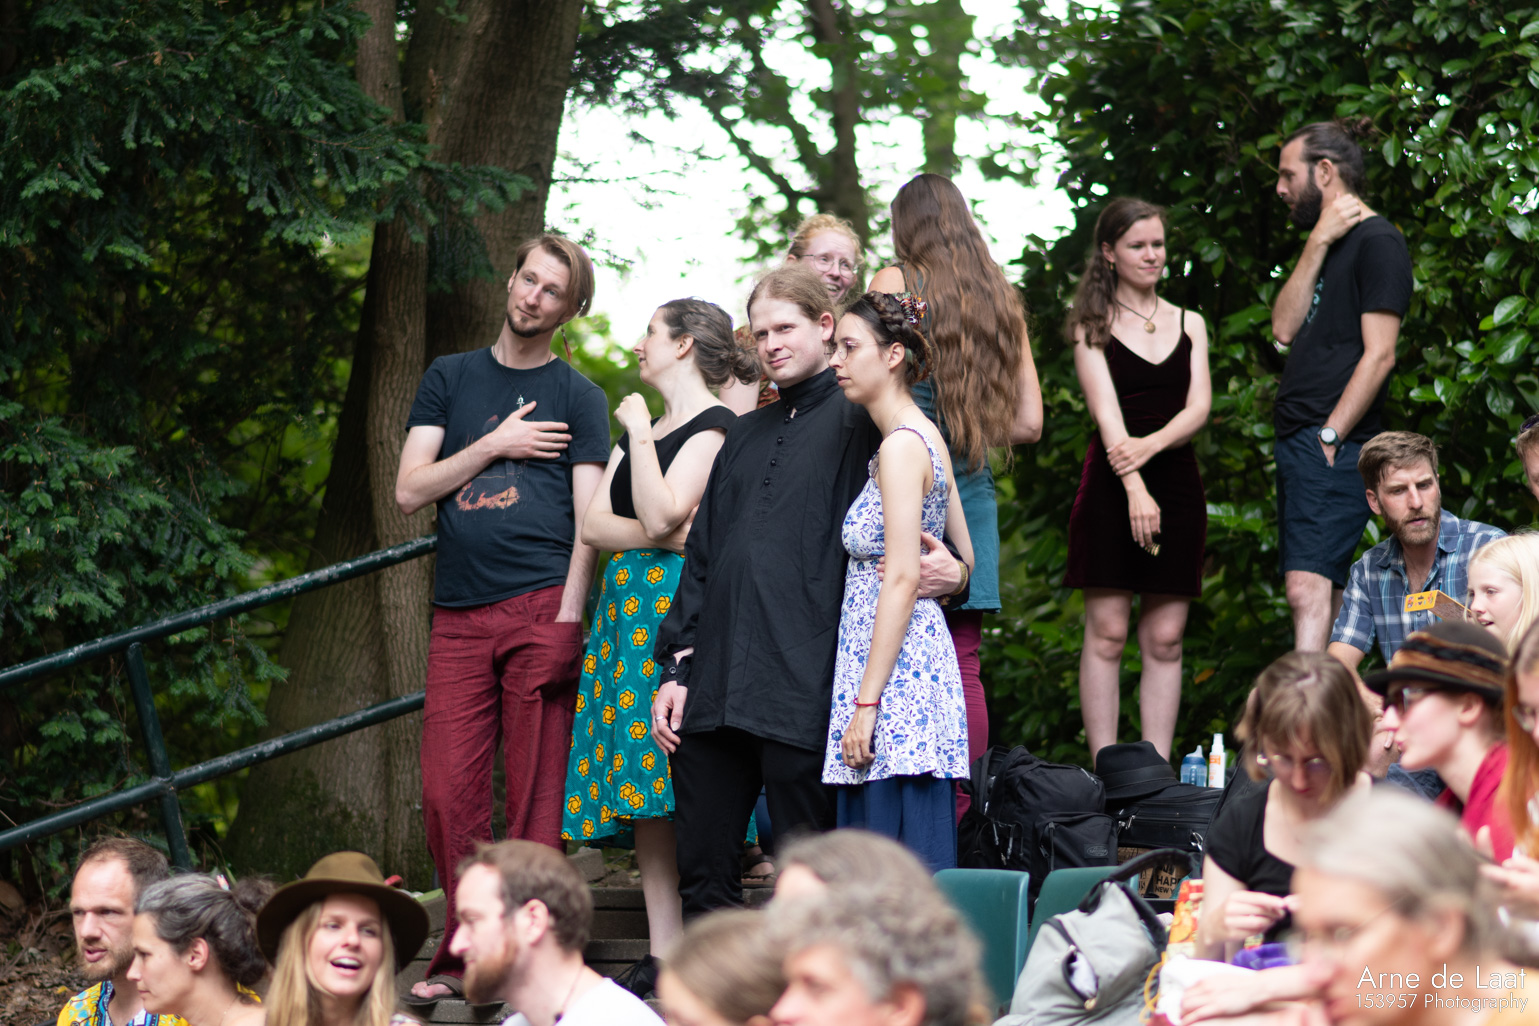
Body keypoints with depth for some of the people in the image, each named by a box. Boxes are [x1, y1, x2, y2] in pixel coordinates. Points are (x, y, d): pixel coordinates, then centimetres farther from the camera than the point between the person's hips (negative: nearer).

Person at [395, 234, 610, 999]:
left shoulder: (577, 397, 9)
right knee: (448, 793, -3)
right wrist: (494, 446, -2)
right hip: (459, 616, 3)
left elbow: (590, 521, 1)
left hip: (540, 610, -3)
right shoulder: (450, 378, 17)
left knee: (536, 794, -4)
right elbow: (409, 490, 9)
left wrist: (566, 622, -10)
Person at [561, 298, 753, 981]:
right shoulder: (639, 428, 21)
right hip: (626, 609, 8)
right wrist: (669, 534, -4)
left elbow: (659, 515, -17)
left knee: (679, 785, -13)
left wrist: (641, 434, -11)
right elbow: (594, 525, 12)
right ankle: (663, 954, 3)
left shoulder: (716, 427, -5)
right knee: (644, 794, 3)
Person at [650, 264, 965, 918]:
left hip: (803, 688, -6)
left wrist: (952, 573, -23)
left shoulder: (859, 424, 2)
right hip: (713, 686, 6)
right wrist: (675, 667, 13)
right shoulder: (746, 436, 22)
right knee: (702, 871, 6)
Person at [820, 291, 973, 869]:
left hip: (894, 672, -10)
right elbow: (965, 559, 22)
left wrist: (866, 702, -19)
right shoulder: (925, 438, 16)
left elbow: (903, 578, -18)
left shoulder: (901, 447, -12)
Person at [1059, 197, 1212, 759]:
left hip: (1176, 480, 3)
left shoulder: (1189, 325, 14)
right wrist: (1134, 488, -23)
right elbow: (1106, 411, -9)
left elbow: (1199, 407, 3)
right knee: (1107, 632, -5)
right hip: (1112, 483, -3)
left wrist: (1152, 444, -18)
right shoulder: (1094, 327, 3)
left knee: (1165, 638, 1)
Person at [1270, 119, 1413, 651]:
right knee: (1316, 593, 6)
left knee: (1309, 588, -19)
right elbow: (1285, 327, 10)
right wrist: (1317, 243, 2)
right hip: (1297, 445, 10)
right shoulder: (1330, 245, 22)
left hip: (1335, 448, -10)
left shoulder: (1378, 242, -6)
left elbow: (1379, 354, -14)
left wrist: (1329, 436, -18)